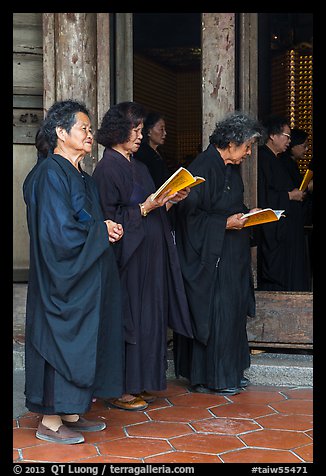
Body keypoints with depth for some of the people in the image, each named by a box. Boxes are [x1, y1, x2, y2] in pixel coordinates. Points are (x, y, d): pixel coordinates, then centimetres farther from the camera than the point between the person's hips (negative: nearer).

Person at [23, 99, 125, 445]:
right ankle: (50, 421, 9)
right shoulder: (50, 173, -15)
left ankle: (71, 413, 24)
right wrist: (102, 230, -10)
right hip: (65, 277, -9)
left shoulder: (79, 175, 14)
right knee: (62, 339, -3)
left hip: (85, 277, 9)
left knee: (80, 341, 13)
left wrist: (107, 229, 0)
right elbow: (60, 230, -22)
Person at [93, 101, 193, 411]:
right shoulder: (107, 168, -11)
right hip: (126, 257, -9)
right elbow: (108, 218, -17)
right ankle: (119, 390, 8)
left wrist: (169, 201, 3)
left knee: (148, 317, 11)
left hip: (149, 257, 9)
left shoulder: (138, 166, 15)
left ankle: (139, 382, 22)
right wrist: (146, 207, -21)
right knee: (127, 319, -3)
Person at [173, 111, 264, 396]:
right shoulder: (203, 167, -17)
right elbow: (189, 214, -19)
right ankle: (209, 377, 9)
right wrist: (225, 223, -21)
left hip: (232, 255, 10)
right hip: (209, 255, -9)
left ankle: (230, 371, 24)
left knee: (232, 311, 13)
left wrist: (247, 214, 5)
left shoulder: (231, 167, 12)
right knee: (214, 312, -3)